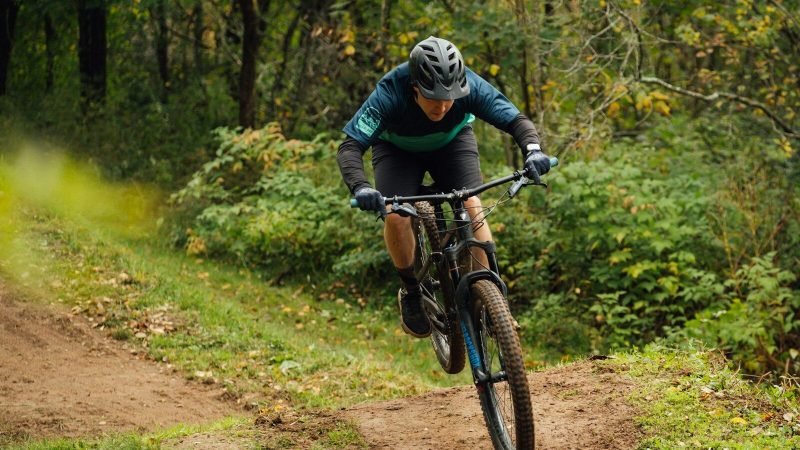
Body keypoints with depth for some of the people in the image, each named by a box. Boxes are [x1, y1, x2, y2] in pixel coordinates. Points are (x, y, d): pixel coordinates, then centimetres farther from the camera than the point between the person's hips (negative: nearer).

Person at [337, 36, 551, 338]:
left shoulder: (469, 87, -34)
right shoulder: (389, 95, -39)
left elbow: (517, 120, -30)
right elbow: (350, 147, -41)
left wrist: (532, 149, -52)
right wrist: (360, 187, -60)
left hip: (452, 141, 1)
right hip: (398, 148, -1)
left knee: (471, 207, -22)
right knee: (396, 217, -22)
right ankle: (411, 291, 3)